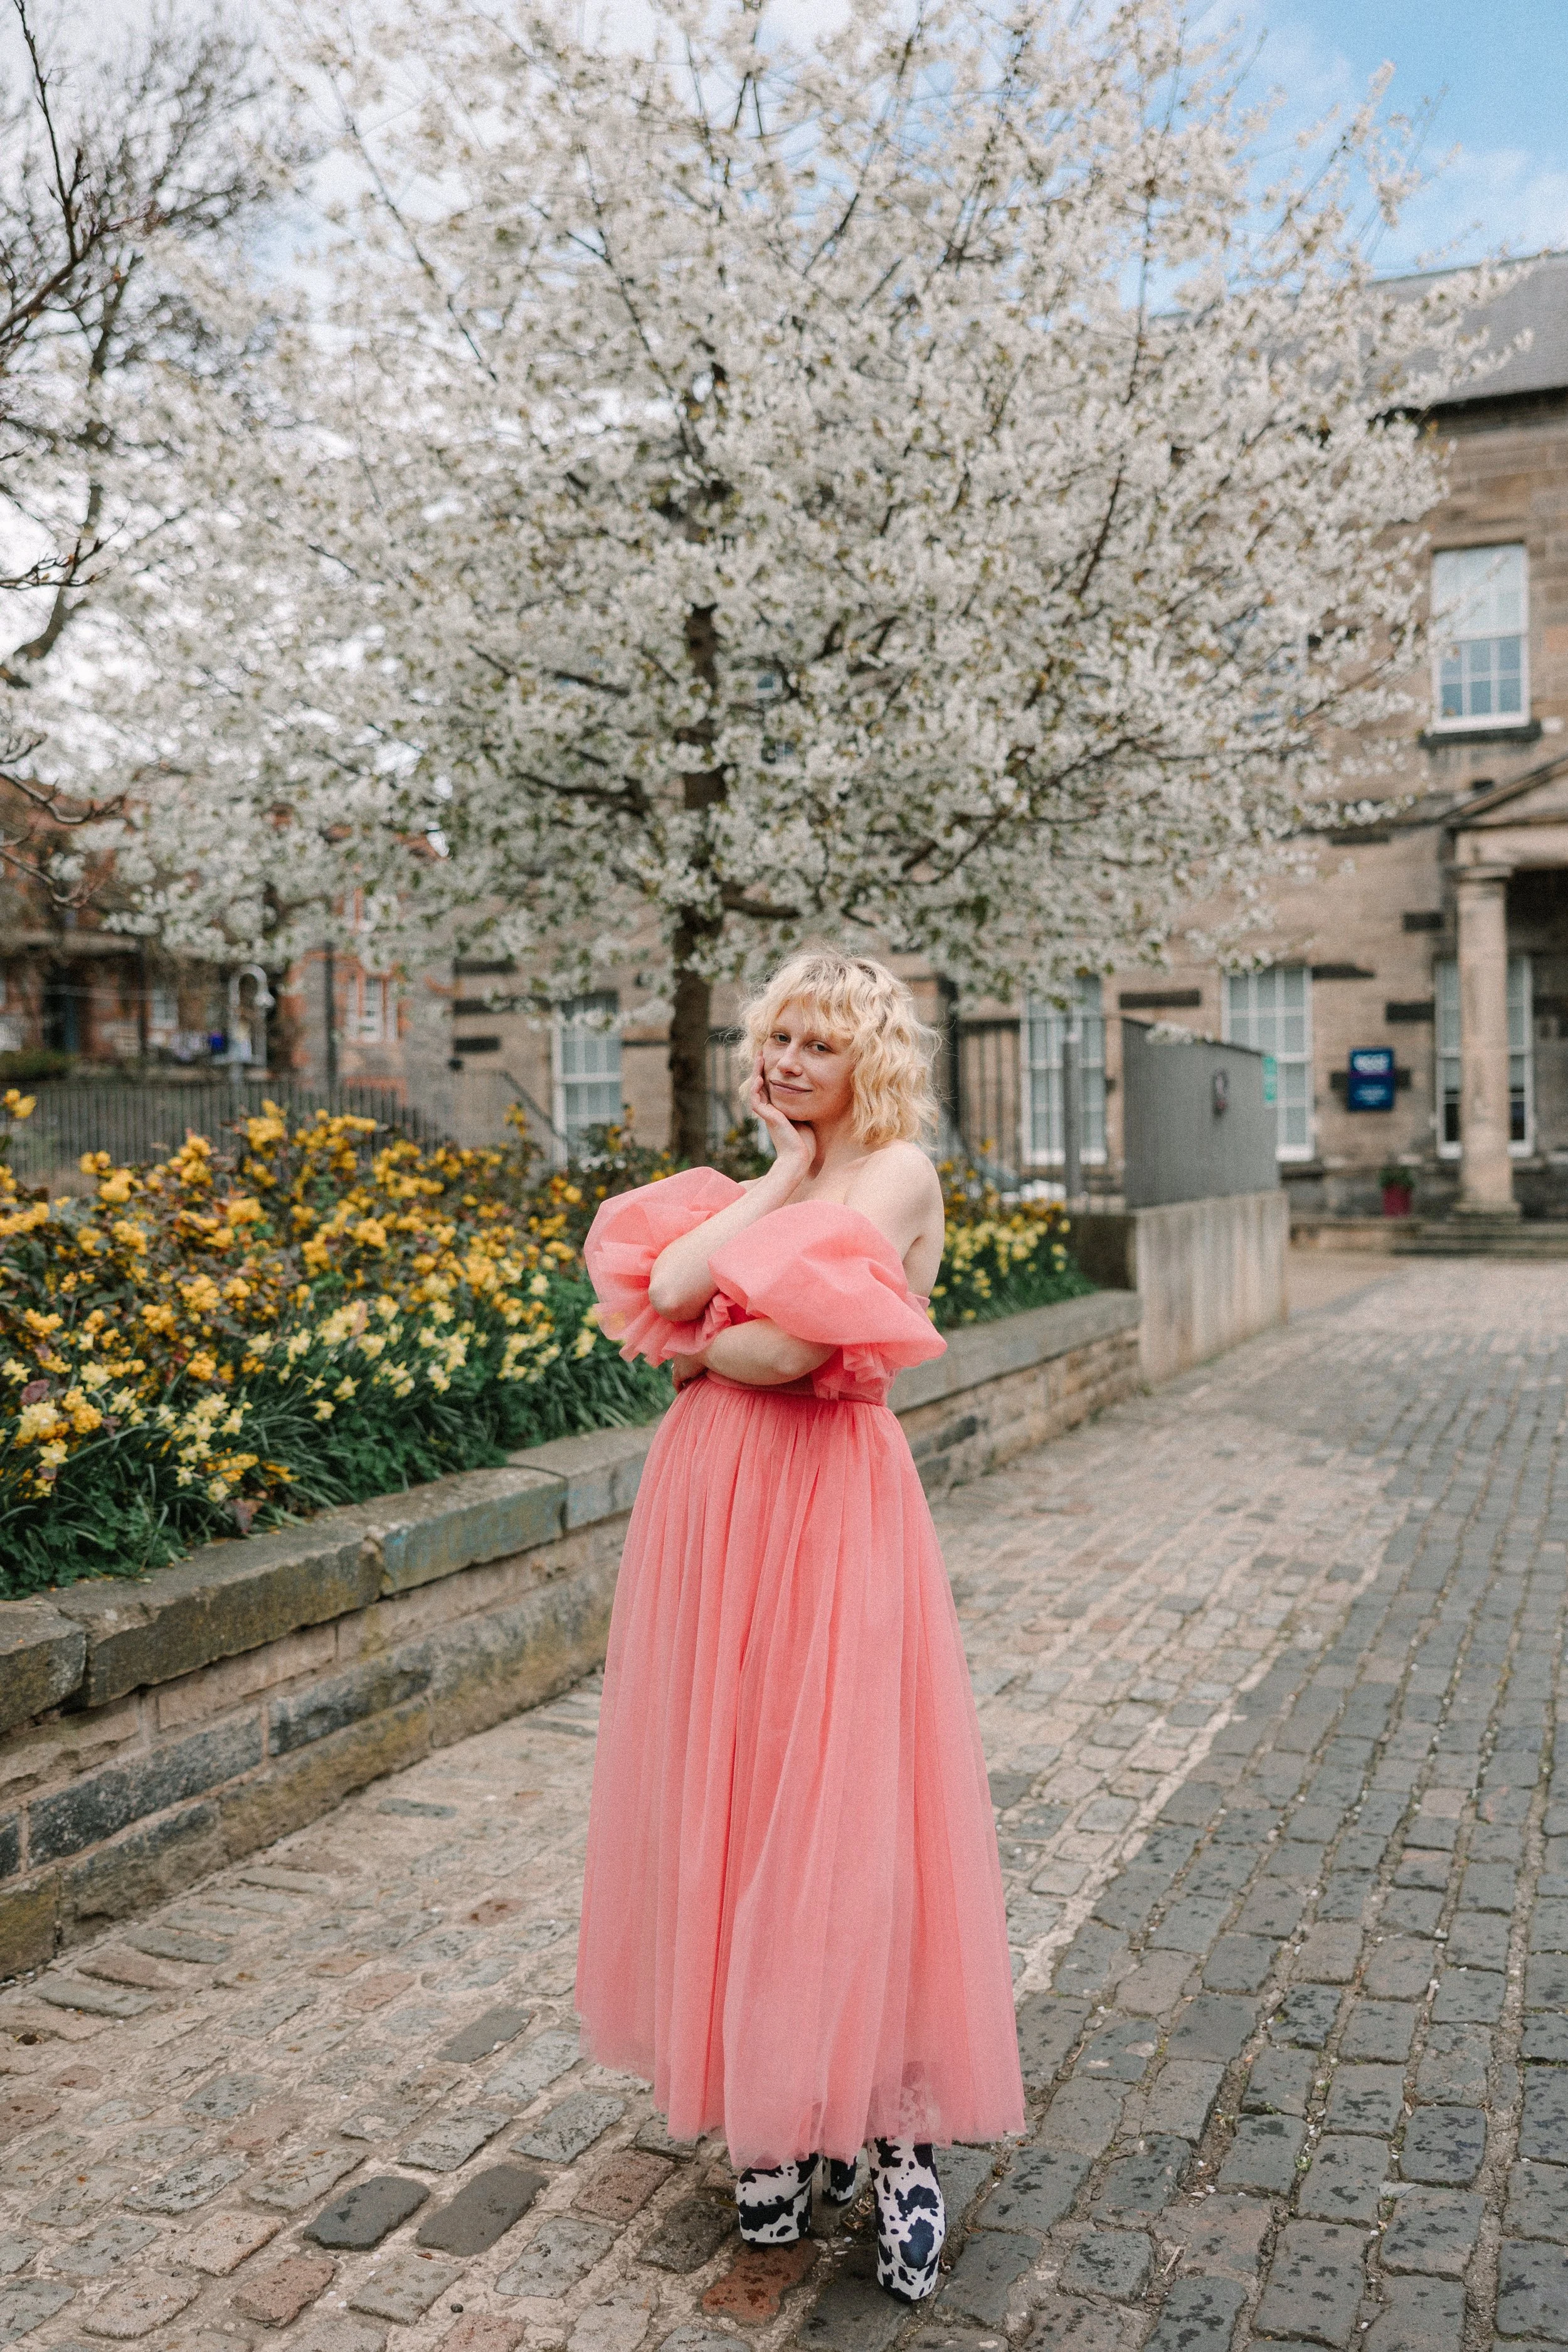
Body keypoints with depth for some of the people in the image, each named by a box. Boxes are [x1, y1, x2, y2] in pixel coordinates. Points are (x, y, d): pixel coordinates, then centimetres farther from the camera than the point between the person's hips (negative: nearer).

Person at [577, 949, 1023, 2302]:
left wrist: (698, 1347, 0)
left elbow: (797, 1341, -19)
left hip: (833, 1505, -6)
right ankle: (766, 2100, 25)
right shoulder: (752, 1180, 14)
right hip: (714, 1494, 7)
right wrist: (781, 1176, -3)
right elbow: (663, 1288, -7)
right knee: (725, 1782, 10)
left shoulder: (896, 1169, -6)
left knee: (841, 1797, -3)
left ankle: (890, 2131, 10)